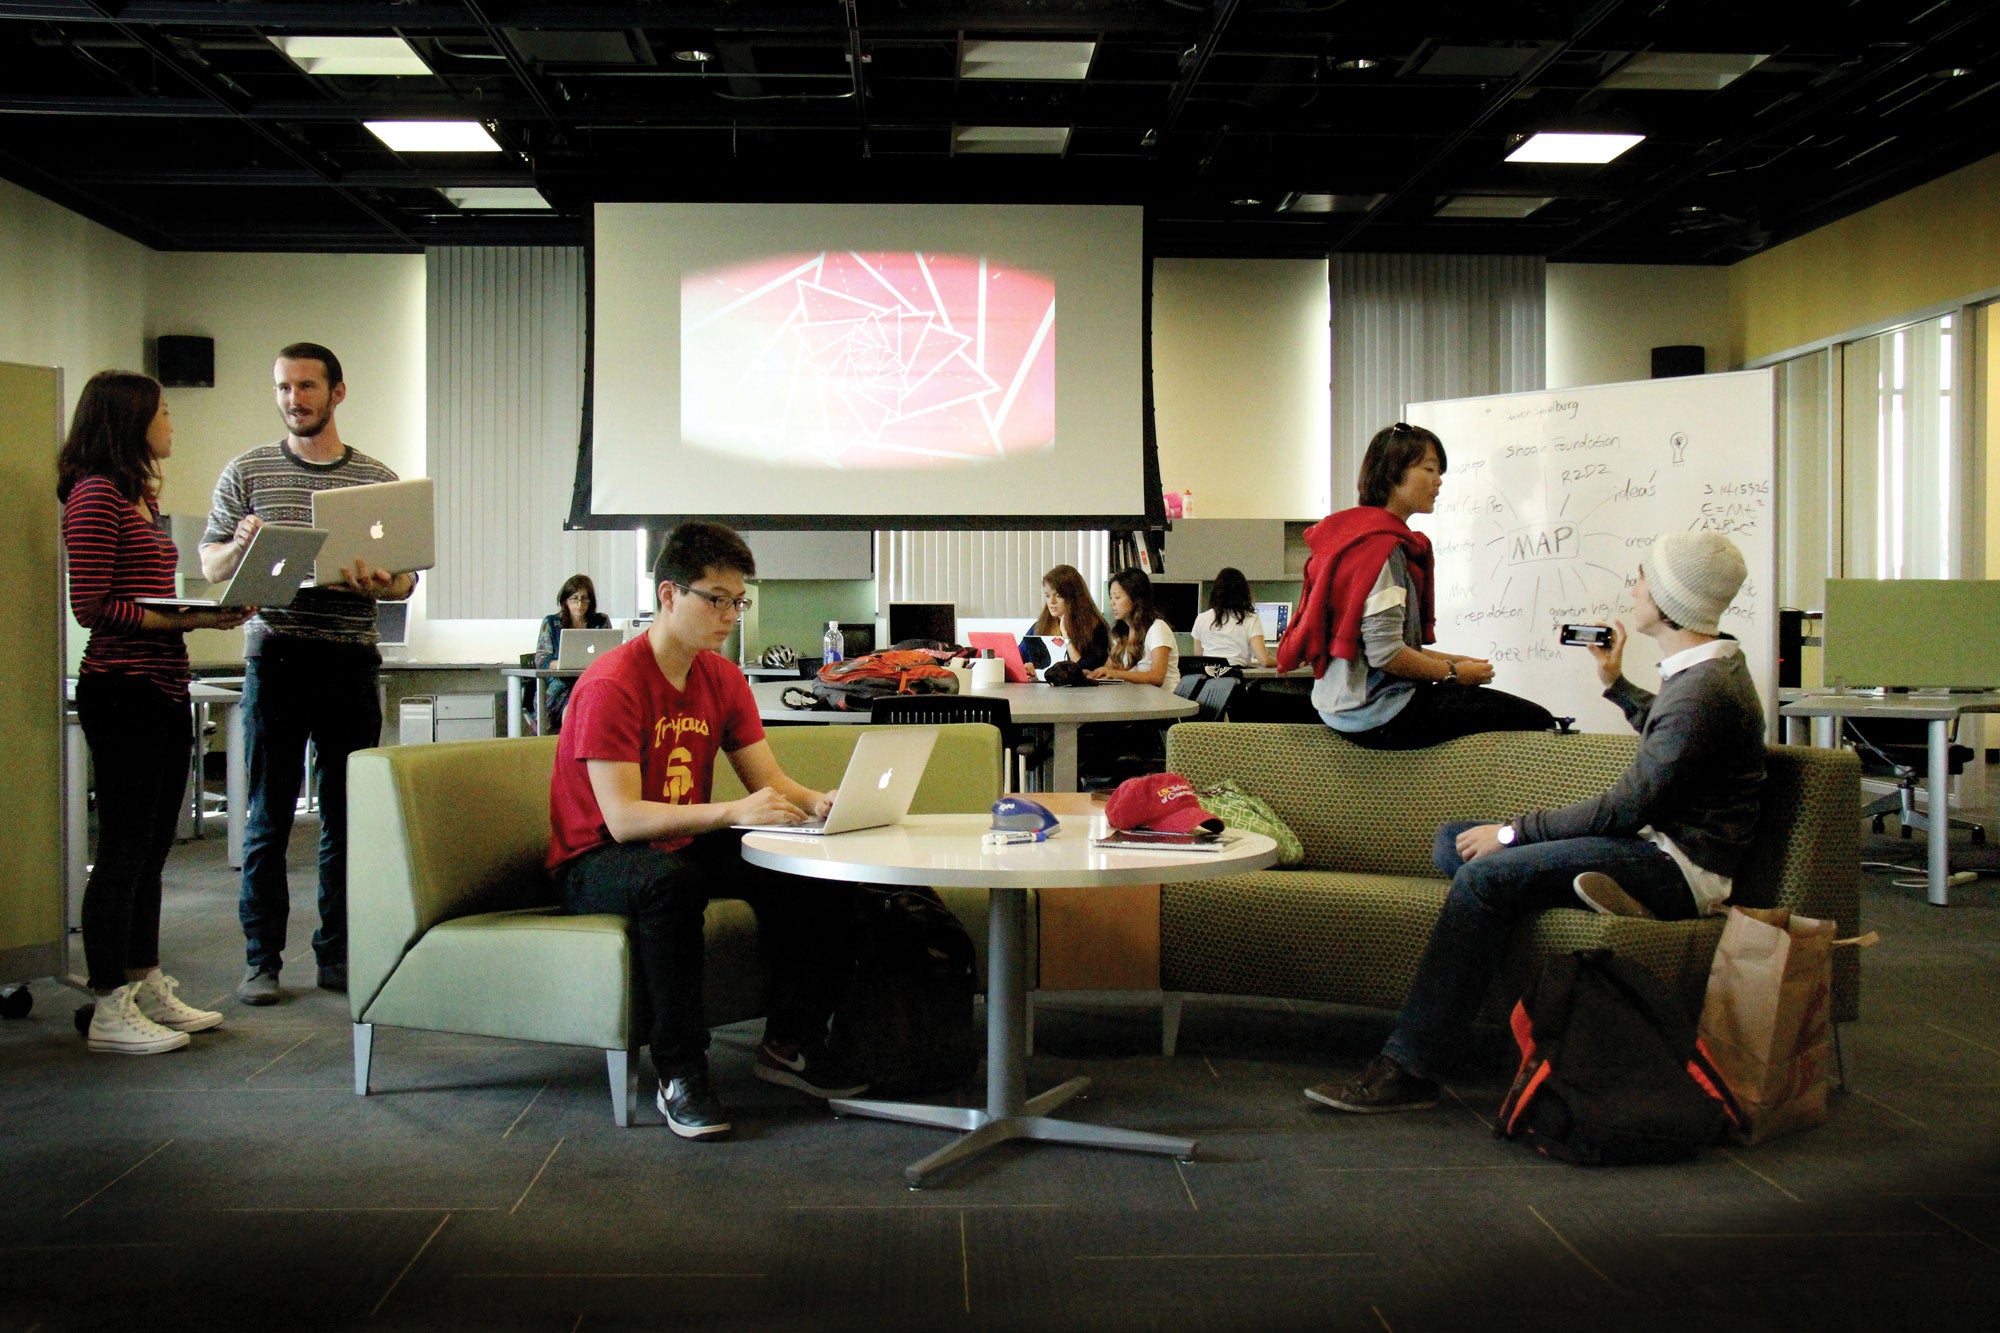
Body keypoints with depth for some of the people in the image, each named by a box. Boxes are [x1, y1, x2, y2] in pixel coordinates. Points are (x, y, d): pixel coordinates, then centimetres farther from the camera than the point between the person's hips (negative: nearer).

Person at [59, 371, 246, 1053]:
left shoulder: (137, 494, 19)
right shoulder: (96, 493, -11)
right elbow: (91, 606, -17)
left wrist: (212, 607, 7)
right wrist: (182, 620, -22)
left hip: (162, 689, 10)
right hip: (121, 688, -10)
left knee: (151, 845, 15)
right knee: (124, 849, -5)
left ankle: (148, 990, 24)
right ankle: (110, 1012, 3)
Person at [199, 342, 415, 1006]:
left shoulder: (378, 480, 9)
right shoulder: (247, 472, 9)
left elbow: (406, 578, 8)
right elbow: (209, 564, 10)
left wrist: (378, 584, -15)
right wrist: (241, 546, -12)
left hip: (351, 661, 1)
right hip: (275, 658, -1)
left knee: (348, 814, 5)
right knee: (267, 816, 1)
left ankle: (338, 954, 14)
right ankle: (262, 958, 10)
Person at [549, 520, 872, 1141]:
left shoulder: (722, 678, 3)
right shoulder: (610, 685, -21)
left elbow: (770, 781, 2)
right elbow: (622, 817, -29)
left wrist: (816, 802, -21)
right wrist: (735, 812, -40)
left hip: (685, 845, 7)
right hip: (594, 863, -7)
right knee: (669, 877, -40)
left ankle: (790, 1043, -1)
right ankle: (681, 1077, -29)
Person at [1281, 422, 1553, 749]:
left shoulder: (1357, 531, 14)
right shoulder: (1382, 545, -17)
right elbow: (1384, 653, -23)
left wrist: (1449, 660, 10)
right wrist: (1452, 672, -8)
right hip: (1378, 716, -10)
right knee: (1536, 720, -5)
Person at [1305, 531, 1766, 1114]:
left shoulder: (1704, 692, -20)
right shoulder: (1710, 665, 12)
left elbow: (1627, 807, -21)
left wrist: (1515, 830, -14)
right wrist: (1616, 684, 30)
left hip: (1673, 866, -11)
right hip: (1657, 842, 11)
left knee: (1485, 876, -27)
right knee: (1454, 840, 5)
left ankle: (1408, 1070, -28)